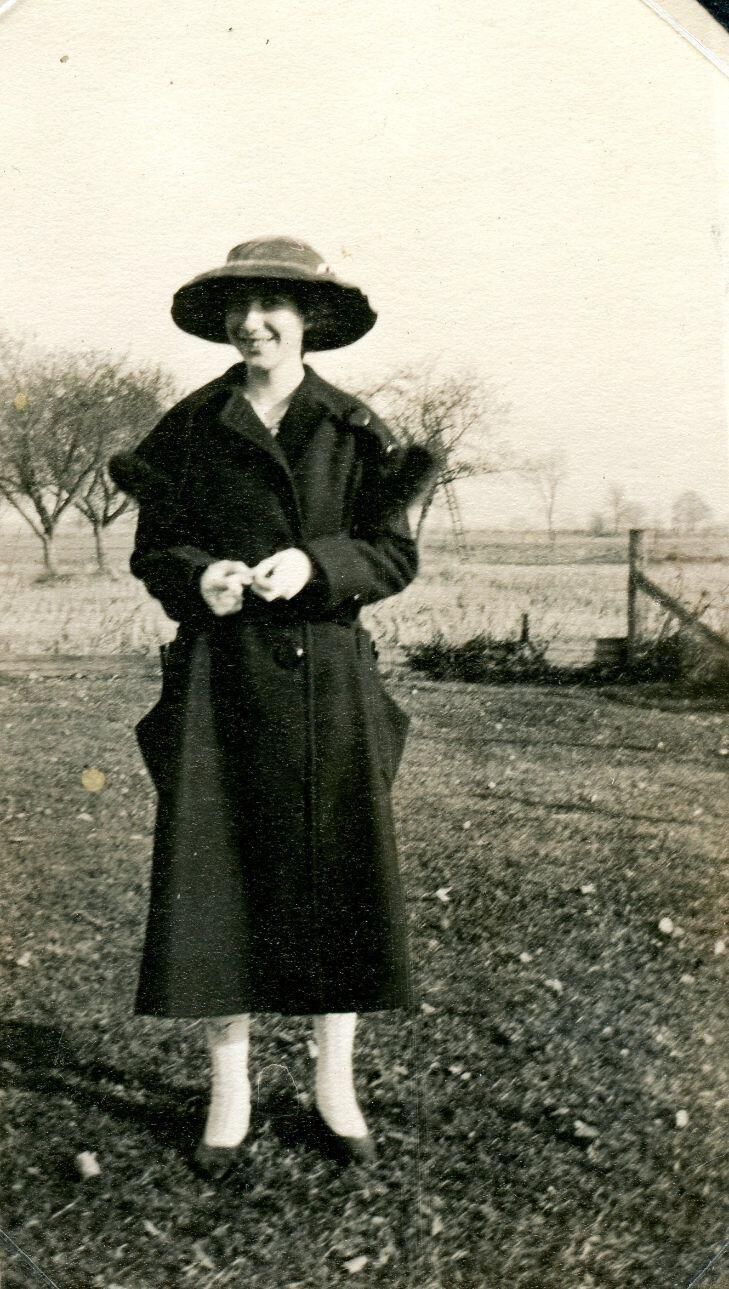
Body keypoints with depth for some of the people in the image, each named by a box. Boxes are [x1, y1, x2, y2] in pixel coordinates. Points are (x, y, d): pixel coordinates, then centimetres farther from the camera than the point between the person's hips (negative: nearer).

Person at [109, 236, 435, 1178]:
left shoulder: (354, 432, 3)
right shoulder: (190, 429, 5)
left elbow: (395, 553, 1)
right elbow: (152, 549, 8)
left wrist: (315, 564, -16)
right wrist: (197, 575, -13)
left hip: (328, 682, 0)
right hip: (219, 679, 0)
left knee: (338, 875, 4)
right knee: (213, 876, 1)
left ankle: (335, 1082, 23)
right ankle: (230, 1091, 18)